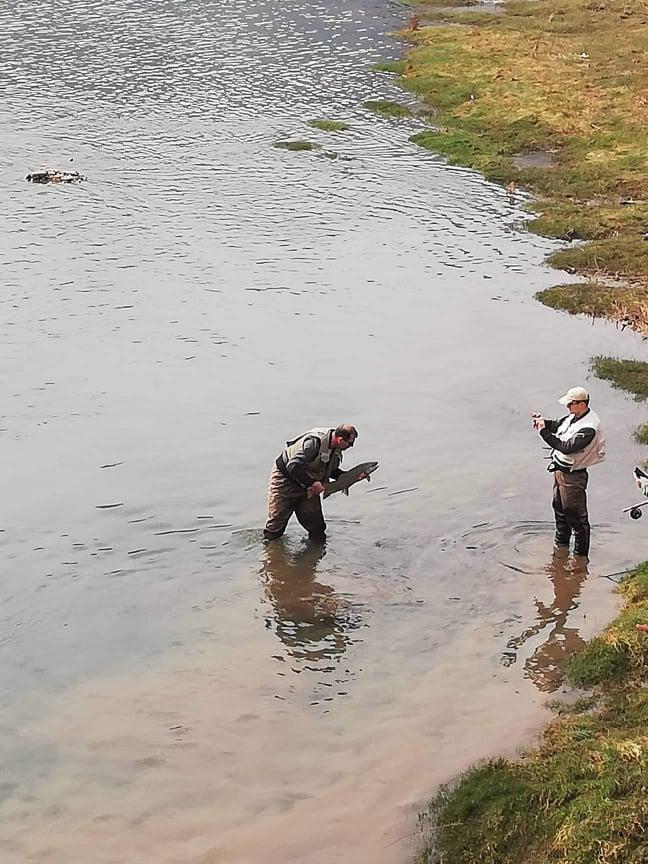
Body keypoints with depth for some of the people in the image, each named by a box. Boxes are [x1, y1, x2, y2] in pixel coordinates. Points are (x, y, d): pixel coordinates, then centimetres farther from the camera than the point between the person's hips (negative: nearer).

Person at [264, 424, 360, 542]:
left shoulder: (337, 449, -6)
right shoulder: (313, 442, -33)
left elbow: (330, 470, 12)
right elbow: (293, 467, -37)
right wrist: (312, 483, -34)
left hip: (308, 486, 7)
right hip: (285, 479, -7)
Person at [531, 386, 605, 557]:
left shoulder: (589, 427, -28)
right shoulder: (574, 416, 1)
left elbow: (567, 447, -33)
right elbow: (557, 425, 17)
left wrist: (544, 431, -31)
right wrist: (542, 421, -4)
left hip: (573, 476, -10)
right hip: (560, 470, 10)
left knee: (576, 515, 2)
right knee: (559, 507, 26)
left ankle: (581, 554, 15)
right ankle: (561, 542, 47)